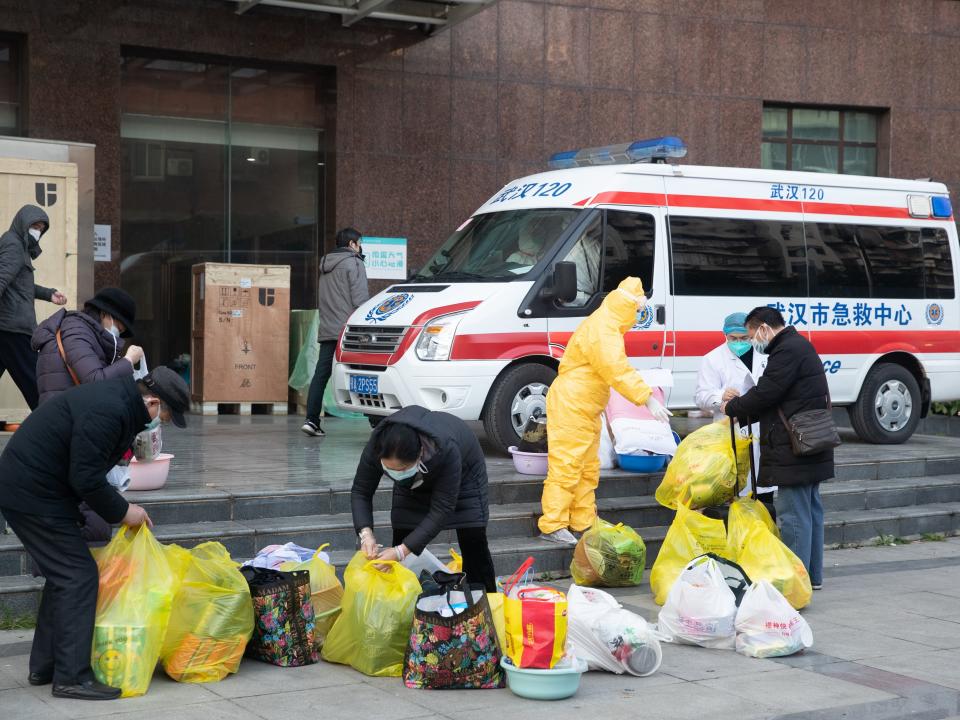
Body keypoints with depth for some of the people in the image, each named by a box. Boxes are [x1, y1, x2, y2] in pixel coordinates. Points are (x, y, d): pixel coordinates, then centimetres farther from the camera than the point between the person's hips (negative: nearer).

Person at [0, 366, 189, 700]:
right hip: (33, 495, -11)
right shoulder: (107, 412, -23)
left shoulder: (118, 400, 10)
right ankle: (71, 676, -6)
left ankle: (45, 666, 23)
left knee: (64, 575, 16)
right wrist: (122, 511, -10)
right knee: (78, 577, -8)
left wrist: (121, 507, 12)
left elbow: (87, 471, 17)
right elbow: (86, 478, -23)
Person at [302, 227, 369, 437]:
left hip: (326, 329, 7)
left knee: (321, 373, 2)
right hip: (347, 327, -7)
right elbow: (360, 298, -11)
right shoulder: (353, 263, -4)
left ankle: (311, 419, -5)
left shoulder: (325, 264, 22)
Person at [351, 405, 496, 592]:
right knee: (402, 540, -7)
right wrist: (366, 533, -40)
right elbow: (360, 492, -23)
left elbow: (441, 510, -40)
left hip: (463, 471, -3)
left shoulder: (445, 450, -46)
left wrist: (401, 551, -46)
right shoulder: (377, 445, -37)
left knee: (473, 542, -5)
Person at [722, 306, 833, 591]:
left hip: (794, 452, -11)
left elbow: (764, 394, -17)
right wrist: (742, 413, 15)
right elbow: (769, 394, 21)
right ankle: (812, 575, 22)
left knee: (793, 514, -7)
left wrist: (731, 407, -1)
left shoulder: (788, 351, -16)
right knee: (810, 509, 14)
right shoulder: (799, 346, 19)